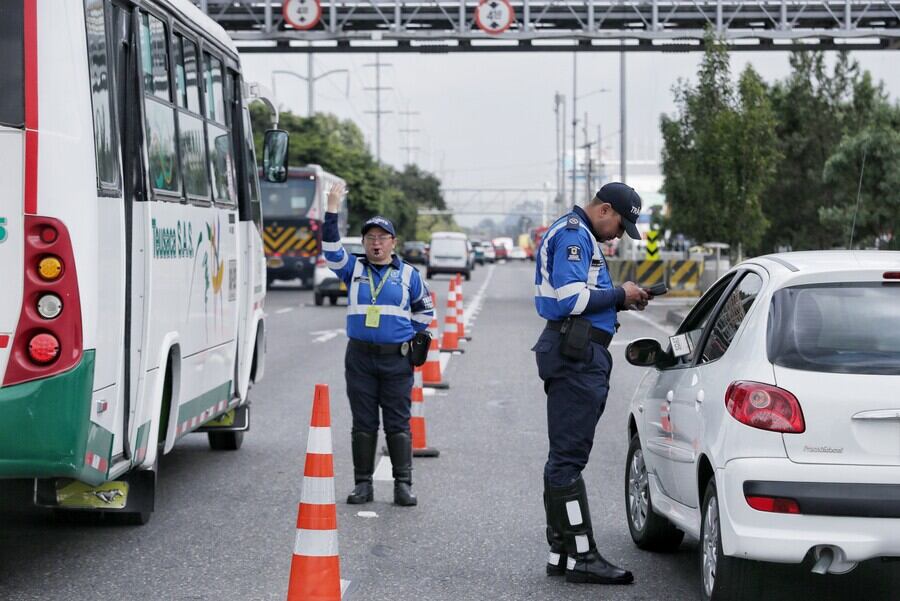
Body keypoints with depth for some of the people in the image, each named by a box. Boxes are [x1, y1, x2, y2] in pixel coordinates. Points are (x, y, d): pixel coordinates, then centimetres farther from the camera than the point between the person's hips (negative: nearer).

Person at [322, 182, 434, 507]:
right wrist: (332, 209, -14)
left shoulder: (408, 274, 7)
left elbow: (424, 311, 17)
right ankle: (363, 484, 10)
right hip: (360, 358, 1)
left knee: (398, 423, 0)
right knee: (363, 423, 4)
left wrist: (410, 338, 8)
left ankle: (403, 484, 3)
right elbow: (331, 249, -7)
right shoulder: (354, 269, 8)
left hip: (397, 360, -1)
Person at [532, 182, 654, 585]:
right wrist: (619, 296, -9)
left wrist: (619, 300, 11)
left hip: (578, 356, 11)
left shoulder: (578, 234, 23)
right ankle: (581, 556, -11)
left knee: (565, 457, 12)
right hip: (576, 356, -11)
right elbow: (572, 298, -21)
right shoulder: (574, 235, -11)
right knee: (569, 457, -10)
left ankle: (562, 552, 17)